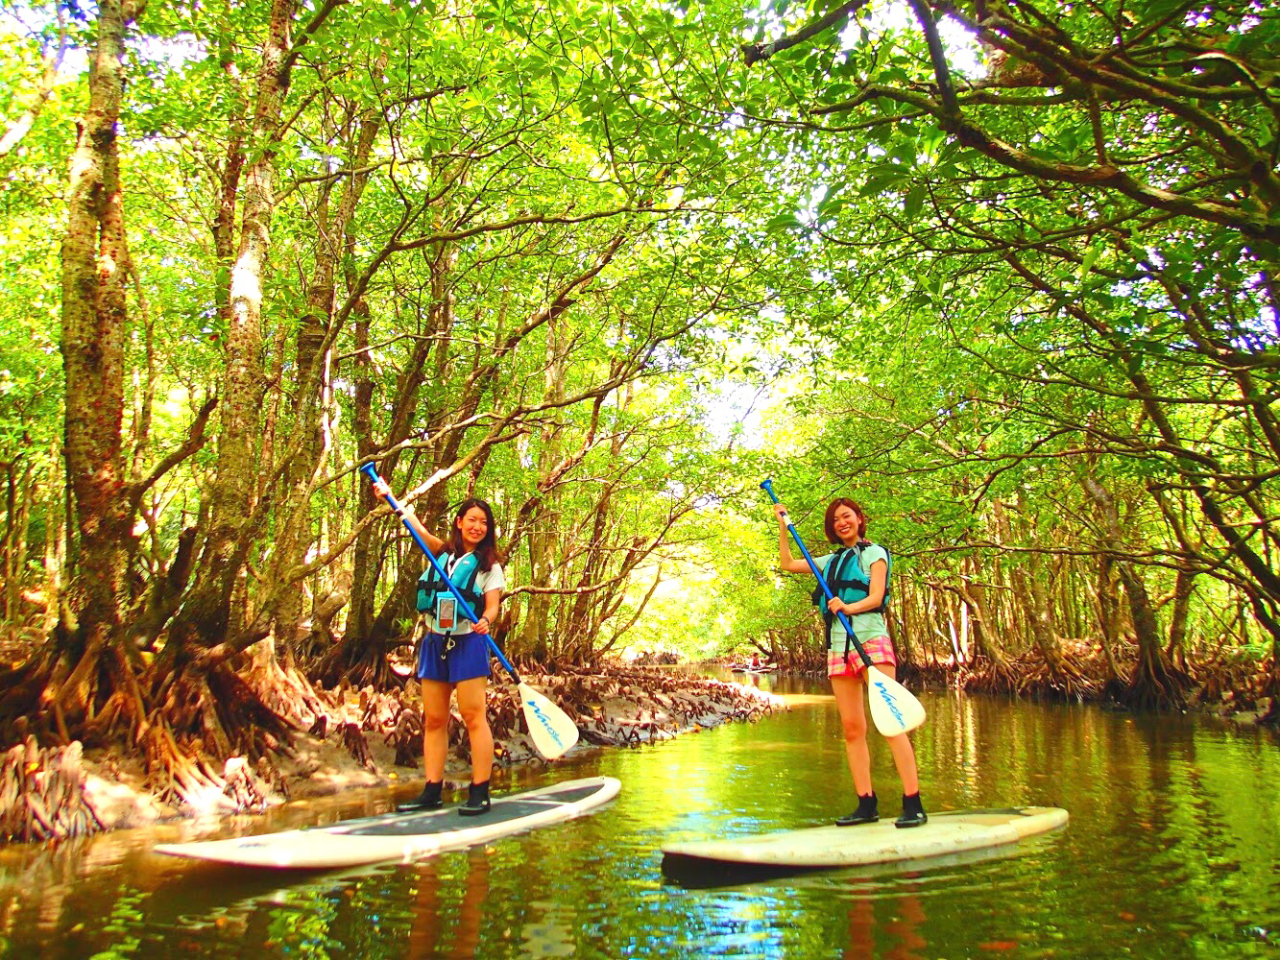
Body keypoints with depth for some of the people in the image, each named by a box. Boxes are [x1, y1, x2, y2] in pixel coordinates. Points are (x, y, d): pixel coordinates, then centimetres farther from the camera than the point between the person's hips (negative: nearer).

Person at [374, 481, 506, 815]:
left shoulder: (489, 565, 3)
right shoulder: (442, 552, 14)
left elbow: (492, 605, -7)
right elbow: (415, 523, 11)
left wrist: (485, 620, -28)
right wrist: (389, 495, 5)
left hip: (468, 643, -4)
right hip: (434, 642, 5)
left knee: (473, 716, -8)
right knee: (433, 719, 5)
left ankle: (480, 792, -5)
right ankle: (432, 791, 11)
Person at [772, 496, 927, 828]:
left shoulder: (874, 553, 6)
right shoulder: (832, 560, 22)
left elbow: (876, 597, -7)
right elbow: (788, 564, 27)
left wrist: (848, 607, -25)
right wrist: (782, 526, 21)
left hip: (870, 639, -6)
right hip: (838, 645, 6)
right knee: (852, 728, 2)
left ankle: (913, 804, -13)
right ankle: (867, 804, 5)